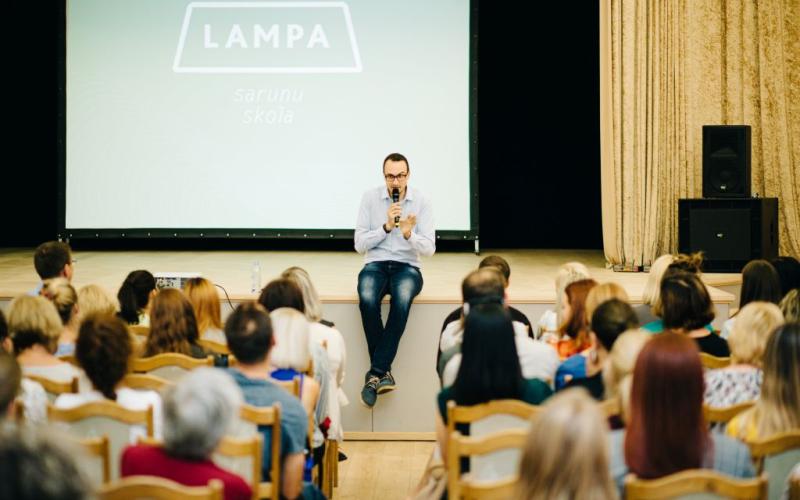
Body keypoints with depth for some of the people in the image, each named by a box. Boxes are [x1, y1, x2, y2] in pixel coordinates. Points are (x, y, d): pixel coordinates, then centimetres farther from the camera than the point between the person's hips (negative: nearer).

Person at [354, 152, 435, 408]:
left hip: (407, 267, 0)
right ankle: (383, 372, -24)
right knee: (367, 300, -36)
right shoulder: (370, 198, 2)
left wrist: (409, 234, -21)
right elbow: (359, 245, 0)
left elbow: (429, 248, -1)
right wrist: (386, 227, -14)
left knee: (402, 299, -37)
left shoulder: (421, 202, 2)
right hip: (375, 264, 0)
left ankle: (375, 373, -32)